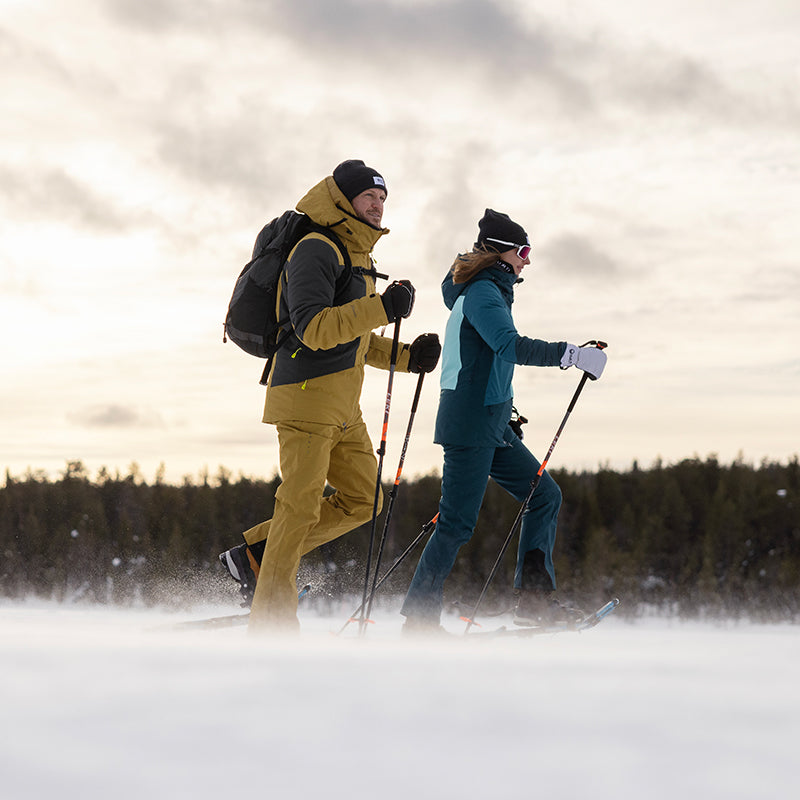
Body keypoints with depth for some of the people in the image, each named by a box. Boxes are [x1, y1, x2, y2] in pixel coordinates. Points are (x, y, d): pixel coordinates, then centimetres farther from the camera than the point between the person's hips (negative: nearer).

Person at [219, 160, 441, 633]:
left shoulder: (358, 257, 20)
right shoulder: (316, 250, -11)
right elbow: (314, 328, -22)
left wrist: (408, 358, 12)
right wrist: (381, 309, -30)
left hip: (343, 407, 9)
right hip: (306, 397, -9)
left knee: (363, 501, 8)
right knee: (301, 507, -8)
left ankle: (256, 554, 15)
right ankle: (272, 619, -2)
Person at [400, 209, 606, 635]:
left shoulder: (483, 292, 18)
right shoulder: (482, 292, -13)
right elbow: (509, 346, -28)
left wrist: (504, 413, 31)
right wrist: (571, 354, -28)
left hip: (490, 424, 10)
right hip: (470, 425, -10)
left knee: (545, 495, 8)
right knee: (458, 522, -8)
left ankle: (534, 597, 5)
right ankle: (420, 615, -3)